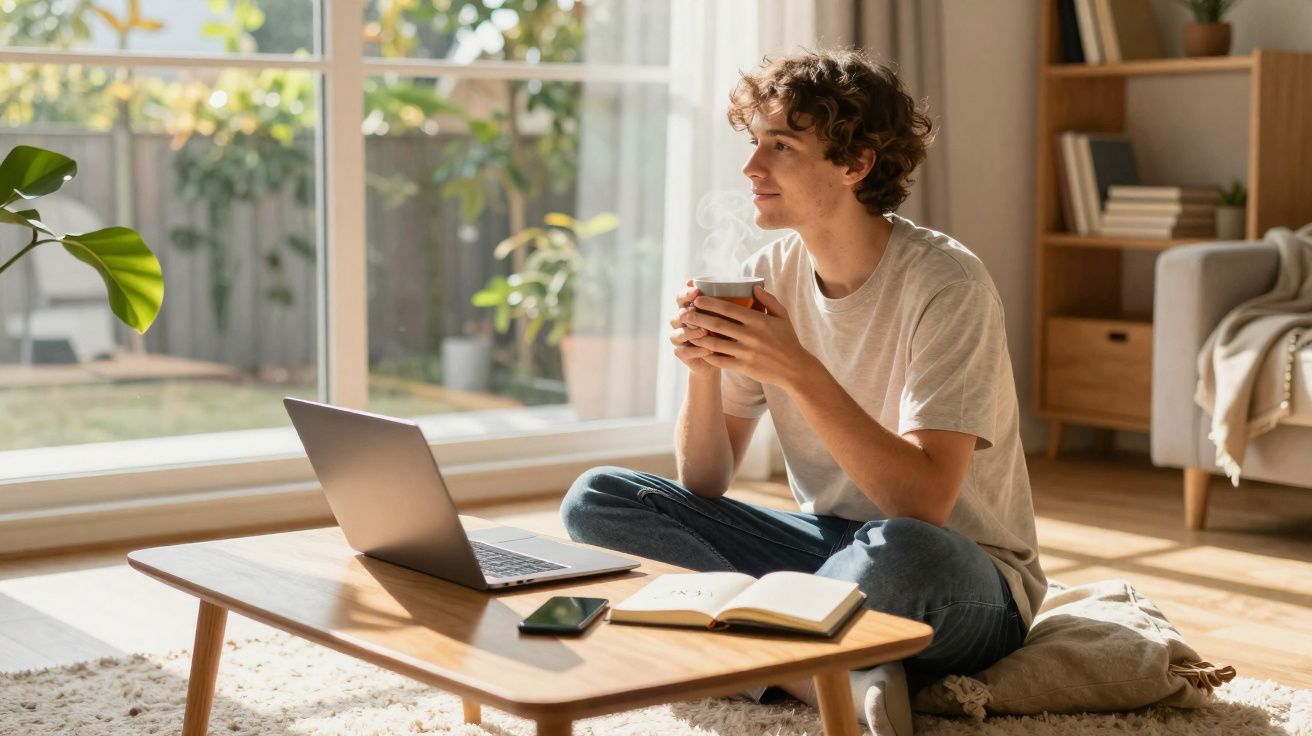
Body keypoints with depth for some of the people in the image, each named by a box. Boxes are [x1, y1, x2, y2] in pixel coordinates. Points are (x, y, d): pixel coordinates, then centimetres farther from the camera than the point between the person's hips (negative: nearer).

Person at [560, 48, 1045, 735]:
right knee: (596, 499, -10)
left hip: (966, 579, -7)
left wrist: (799, 371, -32)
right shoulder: (767, 274, -1)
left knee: (896, 552, -43)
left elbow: (925, 504, -27)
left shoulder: (946, 283, -18)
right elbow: (704, 486, 0)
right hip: (826, 543, 7)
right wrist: (703, 369, -19)